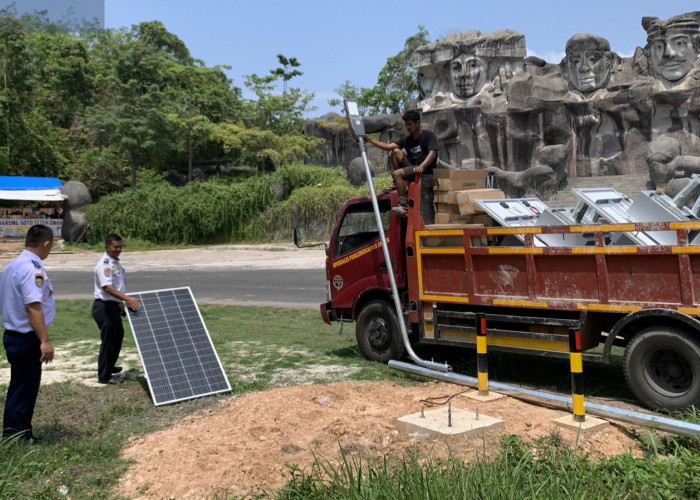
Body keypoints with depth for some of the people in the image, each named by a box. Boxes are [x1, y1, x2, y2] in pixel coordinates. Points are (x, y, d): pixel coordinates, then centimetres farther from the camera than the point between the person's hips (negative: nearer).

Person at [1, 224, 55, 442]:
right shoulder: (32, 269, -20)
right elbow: (33, 308, -27)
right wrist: (45, 341, -29)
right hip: (27, 338, -10)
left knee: (21, 387, 18)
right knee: (24, 389, 1)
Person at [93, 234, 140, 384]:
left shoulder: (115, 262, 12)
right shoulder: (104, 264, -20)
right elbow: (107, 287, -32)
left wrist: (120, 303, 24)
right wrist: (127, 299, -41)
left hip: (113, 305, 10)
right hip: (104, 307, -10)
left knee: (117, 335, 22)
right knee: (108, 340, -4)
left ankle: (109, 366, 39)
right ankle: (104, 376, 6)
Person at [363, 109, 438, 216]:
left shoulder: (428, 135, -3)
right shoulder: (407, 140, 15)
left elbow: (432, 153, -18)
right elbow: (389, 146, 4)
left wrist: (422, 166, -35)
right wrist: (371, 140, -7)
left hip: (425, 169, -7)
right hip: (411, 166, 7)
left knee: (396, 173, -25)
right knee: (396, 151, 2)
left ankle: (403, 205, -28)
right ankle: (397, 183, 4)